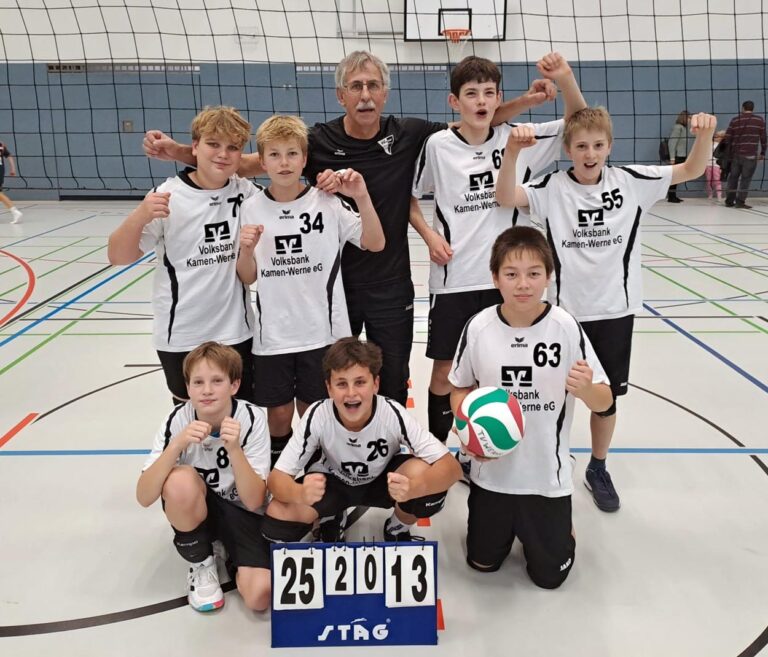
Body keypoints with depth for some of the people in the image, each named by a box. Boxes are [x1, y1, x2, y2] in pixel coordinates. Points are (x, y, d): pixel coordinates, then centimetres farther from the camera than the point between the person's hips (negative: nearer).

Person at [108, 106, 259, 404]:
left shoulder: (246, 192, -3)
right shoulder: (169, 196, -11)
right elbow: (119, 257, -10)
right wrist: (140, 216, -28)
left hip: (237, 332, 3)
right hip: (181, 338, -2)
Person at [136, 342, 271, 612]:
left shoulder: (252, 419, -22)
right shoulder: (178, 420, -19)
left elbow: (254, 501, -25)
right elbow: (144, 497, -25)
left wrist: (234, 448, -39)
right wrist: (177, 444, -38)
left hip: (243, 512, -2)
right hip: (193, 508, 2)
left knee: (259, 596, -26)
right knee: (180, 481, -34)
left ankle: (230, 552, 8)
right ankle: (200, 563, -6)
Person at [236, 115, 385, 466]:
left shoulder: (328, 202, -7)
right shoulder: (251, 209, -2)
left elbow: (375, 244, -8)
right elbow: (248, 278, 4)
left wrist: (362, 197, -20)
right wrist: (247, 250, -17)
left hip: (322, 331, -1)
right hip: (273, 334, 1)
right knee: (278, 413, 12)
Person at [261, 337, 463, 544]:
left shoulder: (392, 414, -31)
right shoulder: (317, 416, -30)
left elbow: (451, 467, -33)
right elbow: (277, 478, -26)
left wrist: (412, 488, -55)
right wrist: (300, 494, -50)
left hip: (383, 480, 0)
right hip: (333, 482, 1)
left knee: (426, 477, -32)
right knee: (277, 516, -26)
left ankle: (399, 529, 1)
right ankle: (330, 521, 8)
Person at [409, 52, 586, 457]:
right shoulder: (438, 145, -5)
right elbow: (408, 196, 7)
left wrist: (565, 80, -13)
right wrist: (428, 234, -7)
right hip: (453, 279, -2)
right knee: (445, 371, 7)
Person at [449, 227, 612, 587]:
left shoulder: (565, 327, -18)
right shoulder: (479, 327, -14)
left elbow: (604, 401, -11)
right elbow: (460, 388, 3)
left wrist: (585, 390, -33)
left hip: (547, 475, -1)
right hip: (492, 472, 1)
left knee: (549, 575, 13)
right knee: (483, 563, 17)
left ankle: (555, 523, 42)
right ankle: (506, 524, 47)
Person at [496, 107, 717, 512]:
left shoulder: (630, 181, -2)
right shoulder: (552, 187, -9)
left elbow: (692, 170, 2)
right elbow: (505, 198, -23)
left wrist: (704, 135, -18)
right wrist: (511, 152, -39)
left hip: (616, 308, 2)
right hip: (567, 310, -2)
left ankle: (598, 469, 37)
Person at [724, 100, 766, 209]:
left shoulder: (735, 120, 7)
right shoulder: (760, 120, 4)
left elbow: (727, 137, 5)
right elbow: (763, 138, 6)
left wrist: (729, 151, 15)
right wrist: (762, 153, 15)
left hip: (736, 154, 3)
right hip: (750, 155, -3)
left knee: (733, 177, 13)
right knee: (745, 178, 0)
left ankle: (729, 200, 16)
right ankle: (740, 201, -5)